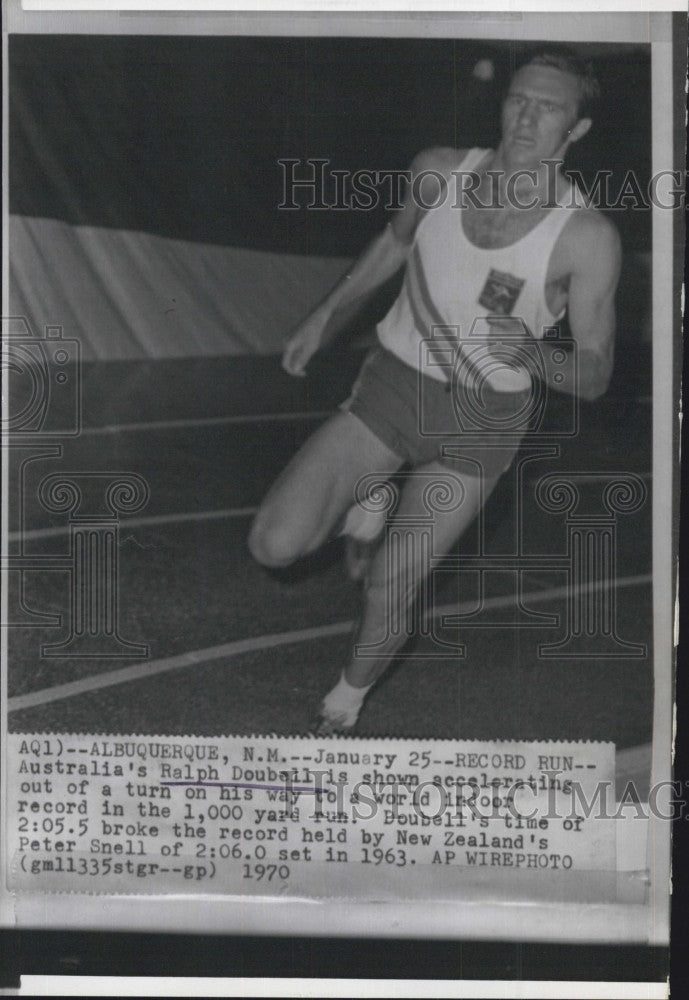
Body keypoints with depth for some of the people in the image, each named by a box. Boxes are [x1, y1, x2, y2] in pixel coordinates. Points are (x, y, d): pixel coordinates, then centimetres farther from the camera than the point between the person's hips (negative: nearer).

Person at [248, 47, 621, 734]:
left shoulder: (587, 237, -17)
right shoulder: (441, 171, -7)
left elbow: (593, 379, -14)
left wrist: (528, 348, -35)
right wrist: (325, 316, 18)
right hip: (389, 387, 3)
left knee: (390, 586, 5)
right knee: (274, 546, -10)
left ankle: (354, 688, 38)